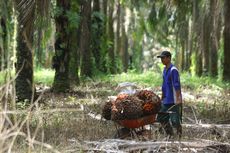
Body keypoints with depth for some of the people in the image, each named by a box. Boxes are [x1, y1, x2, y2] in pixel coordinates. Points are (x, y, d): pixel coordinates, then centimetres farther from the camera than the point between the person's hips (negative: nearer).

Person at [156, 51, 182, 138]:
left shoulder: (173, 70, -14)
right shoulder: (165, 70, 14)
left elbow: (177, 86, -19)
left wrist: (178, 99, -23)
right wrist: (162, 97, 22)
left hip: (174, 101, -9)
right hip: (166, 101, 9)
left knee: (174, 121, -8)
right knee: (161, 118, 10)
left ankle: (179, 135, 7)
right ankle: (170, 135, 22)